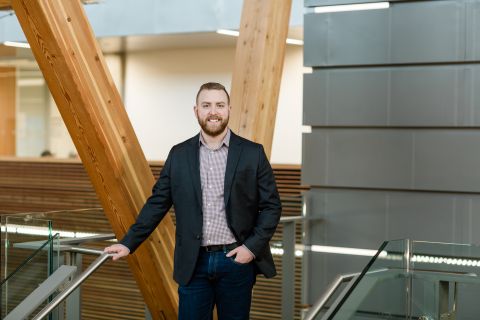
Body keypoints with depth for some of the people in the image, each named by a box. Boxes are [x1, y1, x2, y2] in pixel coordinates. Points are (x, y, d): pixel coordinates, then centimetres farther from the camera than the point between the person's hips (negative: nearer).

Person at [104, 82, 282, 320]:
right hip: (194, 263, 1)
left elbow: (271, 206, 1)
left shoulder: (252, 153, 0)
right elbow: (157, 203, 7)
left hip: (236, 259, -1)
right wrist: (129, 243, 2)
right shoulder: (179, 155, 5)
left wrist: (253, 247, -9)